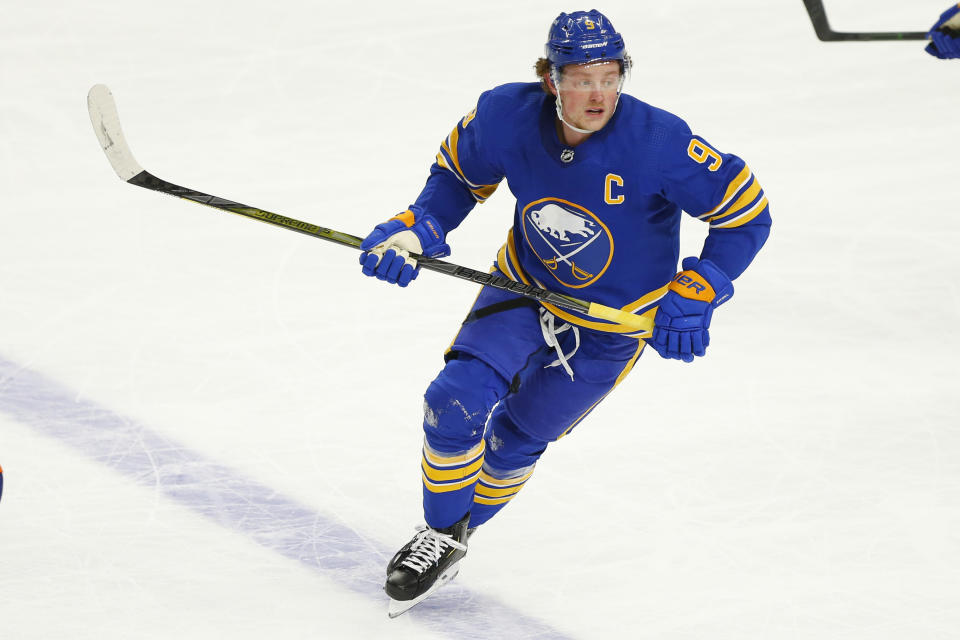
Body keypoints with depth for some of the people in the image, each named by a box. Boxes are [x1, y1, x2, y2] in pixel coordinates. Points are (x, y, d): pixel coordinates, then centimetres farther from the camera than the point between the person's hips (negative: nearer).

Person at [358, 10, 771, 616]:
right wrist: (416, 231, -15)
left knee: (513, 439, 8)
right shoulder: (507, 116, -23)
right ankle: (438, 540, 11)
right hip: (525, 287, 2)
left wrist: (694, 297, -25)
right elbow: (459, 171, 0)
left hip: (611, 323, -2)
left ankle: (458, 532, 38)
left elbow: (747, 213, -23)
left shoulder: (657, 141, -33)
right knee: (456, 402, -14)